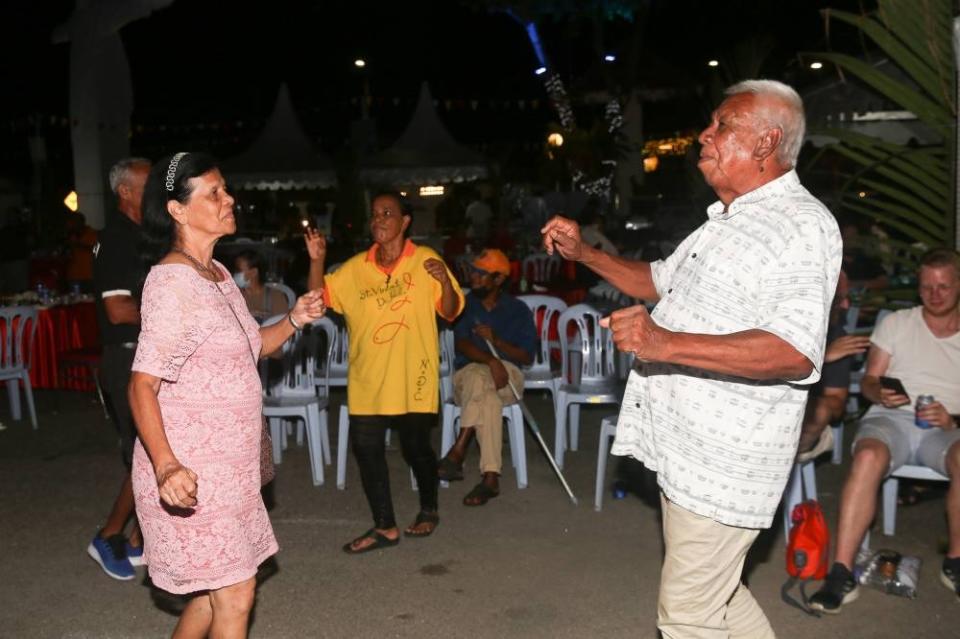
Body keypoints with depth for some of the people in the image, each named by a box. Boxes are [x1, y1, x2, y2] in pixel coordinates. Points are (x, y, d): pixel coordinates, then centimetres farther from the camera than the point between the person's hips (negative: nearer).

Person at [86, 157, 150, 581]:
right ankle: (109, 538, 11)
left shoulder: (139, 237, 15)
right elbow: (118, 310, -23)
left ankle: (141, 541, 22)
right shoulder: (116, 238, -14)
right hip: (130, 359, -9)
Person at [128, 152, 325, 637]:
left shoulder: (217, 273, 10)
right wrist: (166, 465, -36)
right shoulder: (173, 282, -19)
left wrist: (294, 320, 4)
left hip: (226, 464, 9)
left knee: (218, 587, 20)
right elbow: (142, 385, -22)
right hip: (191, 472, -9)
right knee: (235, 595, 2)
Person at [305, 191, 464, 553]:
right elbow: (319, 298, 5)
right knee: (365, 447, 1)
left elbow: (450, 312, -2)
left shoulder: (426, 260, -3)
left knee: (415, 447, 7)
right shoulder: (355, 268, 5)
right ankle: (384, 527, 13)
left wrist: (445, 282, -22)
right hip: (367, 377, 3)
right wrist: (317, 261, -9)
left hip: (414, 377, -3)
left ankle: (429, 510, 33)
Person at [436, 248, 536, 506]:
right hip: (467, 375, 0)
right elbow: (462, 344, -7)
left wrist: (495, 340, -14)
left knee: (478, 378, -37)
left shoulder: (518, 310, 8)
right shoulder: (464, 304, 8)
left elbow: (528, 357, 2)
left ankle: (458, 452, -36)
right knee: (488, 398, -36)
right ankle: (490, 478, -40)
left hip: (507, 377, 0)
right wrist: (491, 361, -26)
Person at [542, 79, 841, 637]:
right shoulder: (726, 220, 17)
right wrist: (584, 253, 16)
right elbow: (661, 281, 29)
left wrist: (667, 344, -37)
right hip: (685, 448, 10)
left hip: (724, 463, -10)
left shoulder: (802, 225, -16)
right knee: (715, 591, 22)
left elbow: (795, 352, -29)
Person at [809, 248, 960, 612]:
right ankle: (841, 575, -36)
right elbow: (867, 382, 11)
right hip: (891, 418, 0)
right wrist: (879, 394, -12)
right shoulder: (895, 324, 15)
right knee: (868, 457, -36)